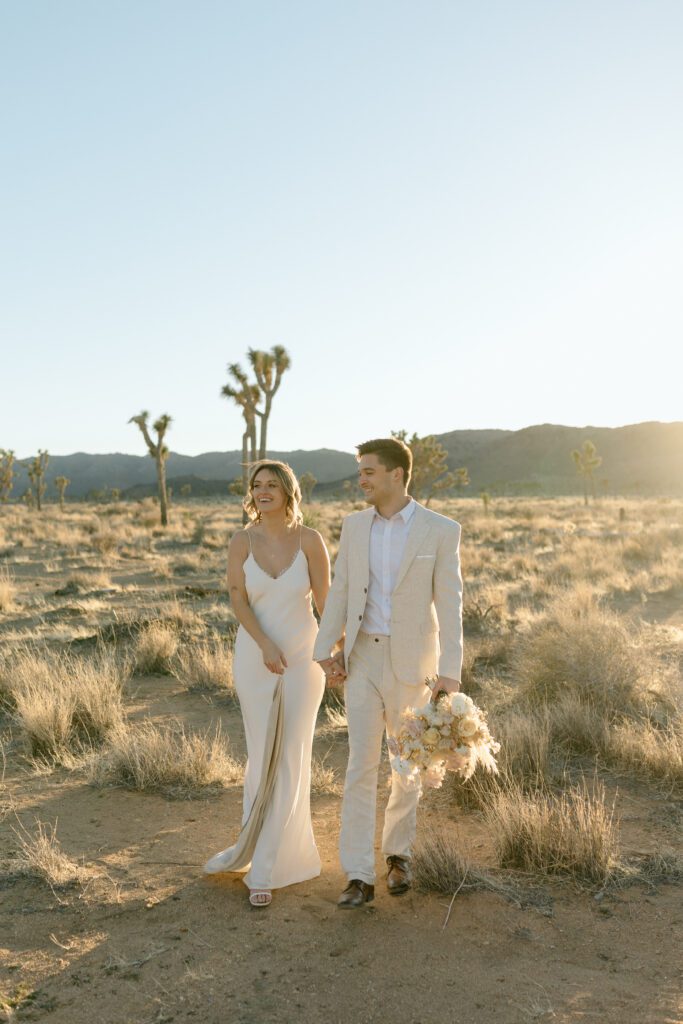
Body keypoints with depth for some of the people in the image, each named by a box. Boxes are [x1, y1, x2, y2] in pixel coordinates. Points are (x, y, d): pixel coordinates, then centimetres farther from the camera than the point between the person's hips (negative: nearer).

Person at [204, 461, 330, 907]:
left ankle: (265, 867, 12)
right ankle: (256, 844, 35)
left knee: (288, 759, 0)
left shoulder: (310, 539, -8)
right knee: (262, 755, 13)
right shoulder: (241, 542, -5)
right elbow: (239, 601, -11)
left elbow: (326, 599, -3)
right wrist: (266, 646, -24)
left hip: (302, 657, -1)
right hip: (254, 659, 1)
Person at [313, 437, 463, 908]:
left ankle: (399, 852, 33)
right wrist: (326, 651, -5)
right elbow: (340, 593, 5)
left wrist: (450, 672, -14)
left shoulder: (442, 530, -9)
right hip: (362, 658, 3)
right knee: (361, 766, -1)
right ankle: (360, 877, 6)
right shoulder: (355, 525, 3)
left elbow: (449, 604, -10)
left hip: (411, 662, -2)